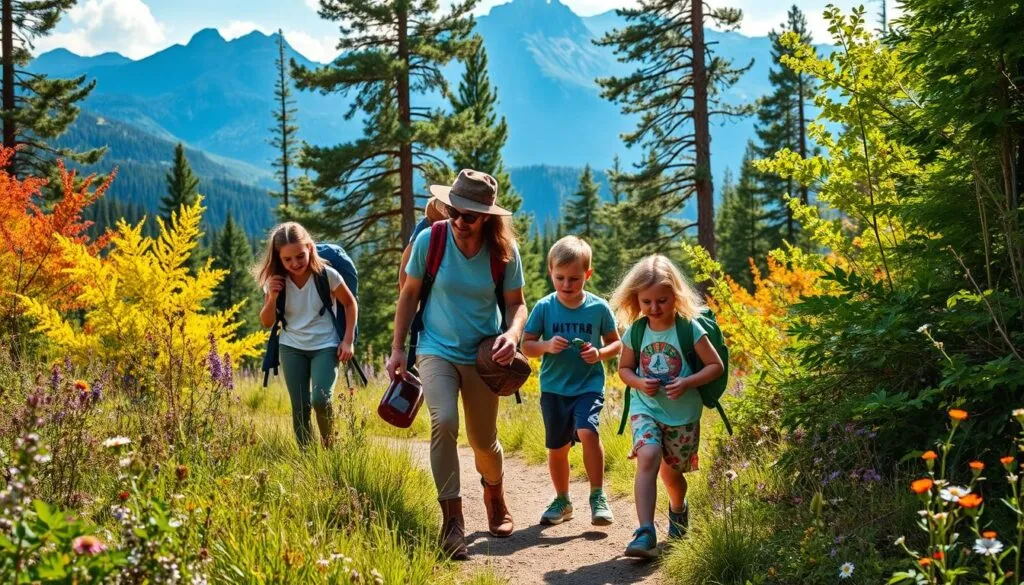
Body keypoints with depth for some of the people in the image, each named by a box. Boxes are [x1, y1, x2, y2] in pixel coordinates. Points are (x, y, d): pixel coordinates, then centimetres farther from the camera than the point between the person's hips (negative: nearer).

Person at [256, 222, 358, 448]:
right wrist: (272, 297, -17)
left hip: (325, 346, -3)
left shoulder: (327, 275, -16)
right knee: (300, 407, 2)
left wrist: (348, 340, -6)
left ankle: (328, 444, 6)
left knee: (320, 399, -21)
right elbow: (267, 322, 2)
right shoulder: (276, 281, -8)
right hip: (292, 348, 3)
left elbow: (350, 304, 0)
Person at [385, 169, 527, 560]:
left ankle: (495, 495, 45)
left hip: (483, 354, 1)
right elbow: (409, 294, -2)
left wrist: (513, 333, -26)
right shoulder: (430, 240, -14)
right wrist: (398, 349, -3)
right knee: (443, 422, -26)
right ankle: (452, 520, -15)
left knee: (483, 439, 11)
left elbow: (517, 304, -4)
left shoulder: (503, 251, -13)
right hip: (437, 349, -1)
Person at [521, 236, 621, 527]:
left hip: (589, 386, -2)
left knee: (587, 431, -25)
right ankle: (562, 501, 31)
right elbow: (526, 345, -1)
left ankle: (598, 496, -10)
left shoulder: (599, 307, -4)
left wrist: (600, 353, -15)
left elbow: (616, 343, 6)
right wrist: (547, 346, -21)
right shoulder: (544, 307, -4)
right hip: (553, 388, 2)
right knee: (557, 447, 11)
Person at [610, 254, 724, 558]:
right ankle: (645, 533, -27)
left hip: (683, 413, -1)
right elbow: (624, 368, 10)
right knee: (648, 457, -24)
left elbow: (716, 366, -8)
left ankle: (678, 510, 49)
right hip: (646, 408, 1)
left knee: (670, 471, 13)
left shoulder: (689, 328, -11)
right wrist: (639, 382, -11)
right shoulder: (636, 330, -3)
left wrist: (687, 383, -22)